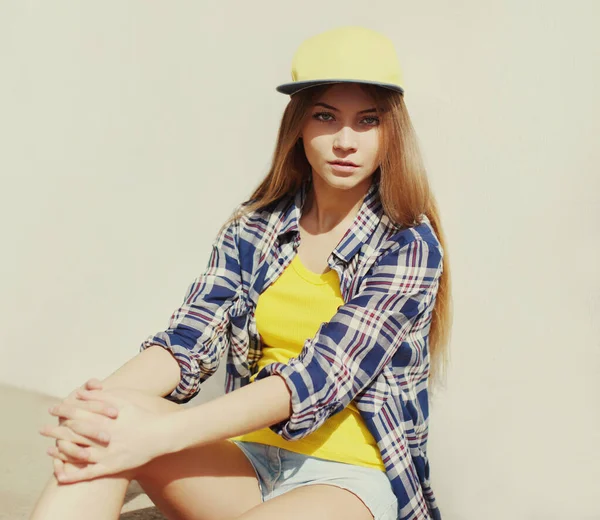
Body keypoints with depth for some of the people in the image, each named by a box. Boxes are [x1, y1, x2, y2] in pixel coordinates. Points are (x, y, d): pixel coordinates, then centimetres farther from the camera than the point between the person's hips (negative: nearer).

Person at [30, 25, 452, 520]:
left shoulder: (410, 247, -8)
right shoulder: (252, 230, 5)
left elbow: (325, 372, -21)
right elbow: (191, 337, -7)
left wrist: (167, 430, -33)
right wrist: (102, 400, -30)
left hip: (350, 477, -4)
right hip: (248, 456, 5)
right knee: (100, 439, -26)